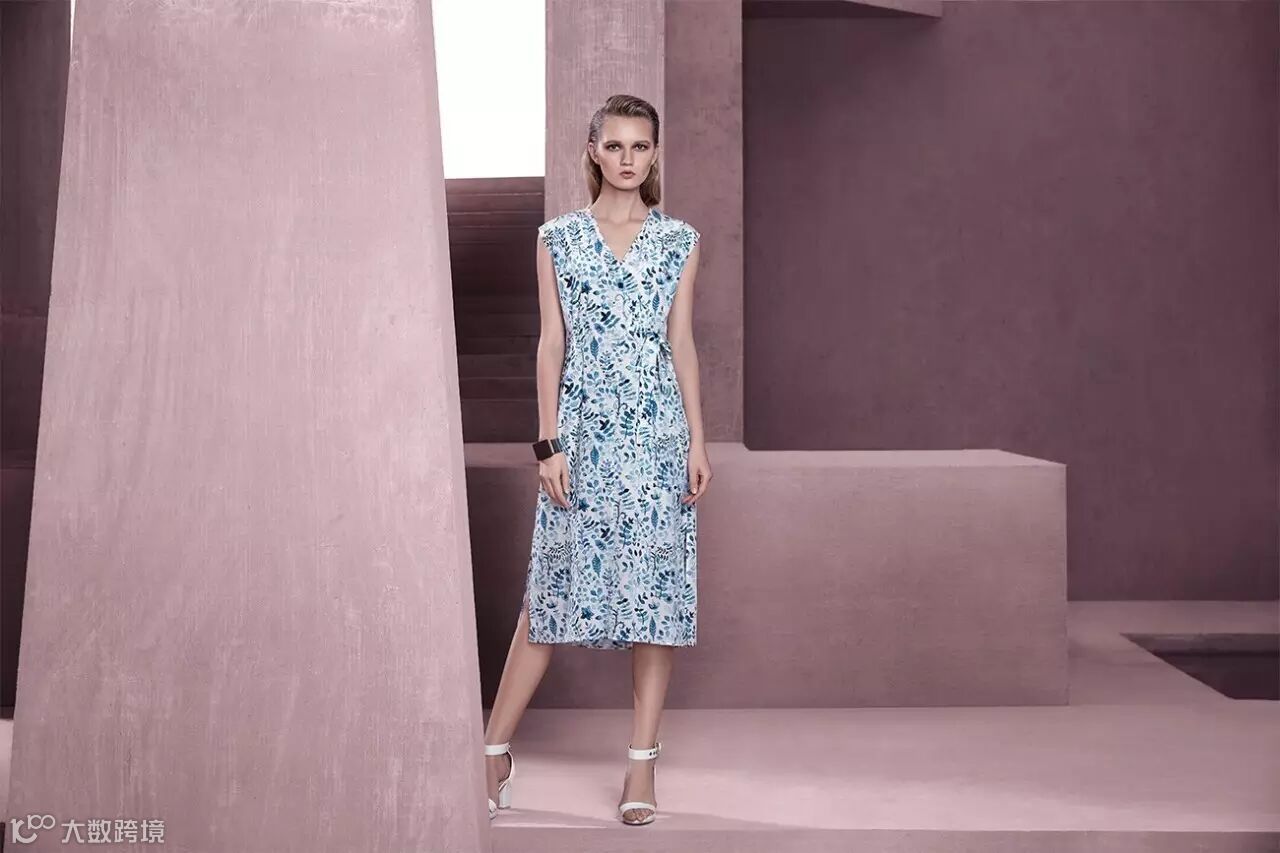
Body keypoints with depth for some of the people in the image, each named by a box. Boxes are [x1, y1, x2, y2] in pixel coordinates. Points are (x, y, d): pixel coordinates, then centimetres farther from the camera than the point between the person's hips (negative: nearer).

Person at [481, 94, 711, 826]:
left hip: (658, 432, 1)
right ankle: (497, 749, 13)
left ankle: (643, 761, 10)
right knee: (554, 588, 2)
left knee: (657, 588, 1)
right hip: (584, 430, 0)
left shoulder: (680, 240, 6)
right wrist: (550, 443, -3)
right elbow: (552, 343, 3)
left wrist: (698, 441, 0)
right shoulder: (558, 237, 5)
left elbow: (682, 343, 6)